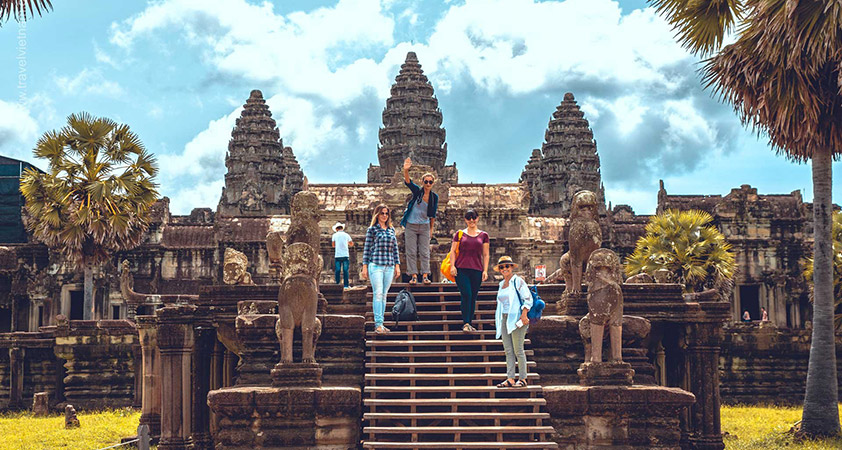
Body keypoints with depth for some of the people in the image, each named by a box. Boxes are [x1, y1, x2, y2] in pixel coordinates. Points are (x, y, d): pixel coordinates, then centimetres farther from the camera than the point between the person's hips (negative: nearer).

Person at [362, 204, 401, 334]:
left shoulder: (391, 229, 16)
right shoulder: (372, 229, 3)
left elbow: (395, 248, 18)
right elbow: (366, 248, 3)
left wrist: (397, 266, 13)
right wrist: (364, 267, -1)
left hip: (389, 266, 4)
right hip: (376, 265, -4)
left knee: (384, 295, 4)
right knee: (378, 294, -11)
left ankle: (380, 324, 8)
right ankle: (378, 324, -14)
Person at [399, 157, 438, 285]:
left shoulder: (434, 197, 2)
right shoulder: (417, 191, -5)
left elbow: (433, 214, 11)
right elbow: (407, 182, -23)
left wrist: (431, 228, 13)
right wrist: (406, 170, -41)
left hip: (424, 226, 2)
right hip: (411, 225, -2)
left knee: (424, 252, 0)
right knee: (411, 252, -2)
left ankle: (425, 275, 3)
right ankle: (413, 276, 1)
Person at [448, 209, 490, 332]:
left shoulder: (483, 235, 11)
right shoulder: (459, 234, 8)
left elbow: (485, 254, 11)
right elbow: (453, 251, 7)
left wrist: (485, 270, 3)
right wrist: (452, 266, -5)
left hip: (477, 270, 2)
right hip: (461, 269, -2)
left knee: (473, 298, 4)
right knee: (466, 295, -15)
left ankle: (469, 323, 13)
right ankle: (466, 323, -13)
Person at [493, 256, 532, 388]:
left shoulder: (518, 281, -6)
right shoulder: (502, 284, 16)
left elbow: (528, 299, -10)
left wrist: (524, 315, -19)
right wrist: (499, 319, 21)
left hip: (516, 319, -7)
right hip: (504, 319, 7)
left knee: (518, 350, -5)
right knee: (508, 351, 5)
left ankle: (522, 379, 1)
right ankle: (510, 379, 7)